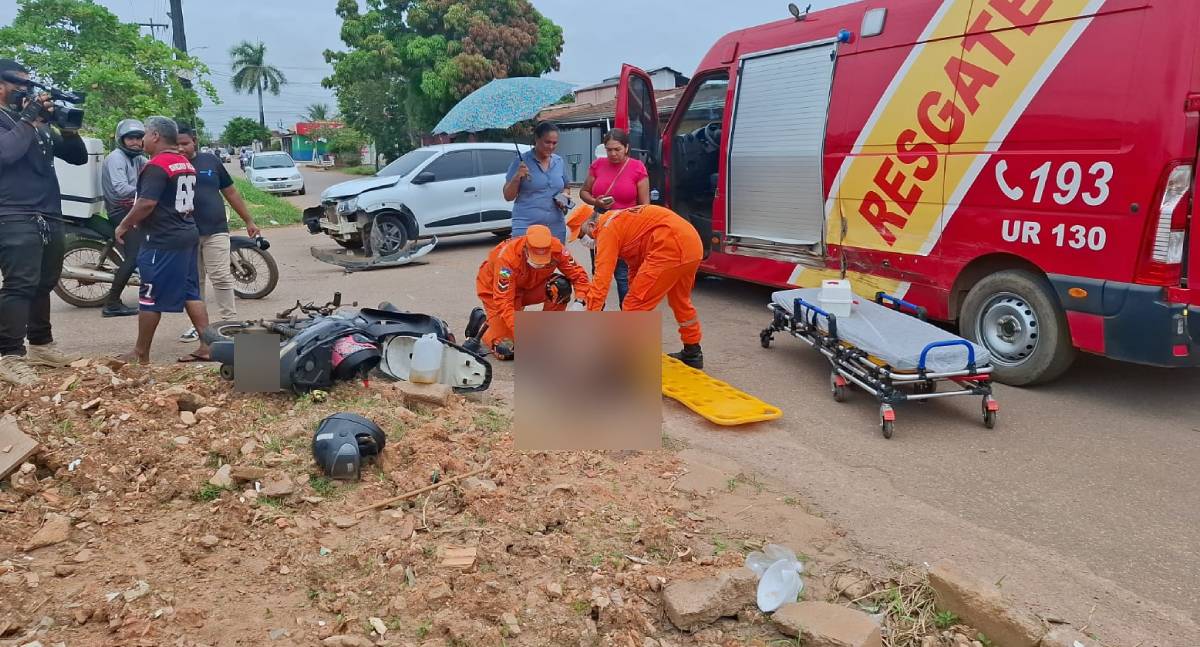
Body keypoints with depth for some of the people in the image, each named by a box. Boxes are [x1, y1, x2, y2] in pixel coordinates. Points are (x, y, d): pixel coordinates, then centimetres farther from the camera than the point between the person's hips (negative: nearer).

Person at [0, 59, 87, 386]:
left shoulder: (39, 122, 18)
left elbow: (78, 157, 18)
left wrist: (69, 128, 2)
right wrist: (28, 119, -14)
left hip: (50, 217, 7)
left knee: (44, 283, 12)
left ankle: (41, 345, 24)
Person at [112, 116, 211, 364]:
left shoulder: (157, 165, -15)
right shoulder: (186, 164, 14)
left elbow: (146, 204, -23)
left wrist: (124, 226, -9)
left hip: (162, 241, -9)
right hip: (187, 235, 9)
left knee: (150, 298, 1)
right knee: (191, 294, 10)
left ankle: (141, 354, 10)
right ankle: (206, 346, 7)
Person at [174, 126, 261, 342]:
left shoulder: (210, 160, 7)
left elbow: (231, 192, 11)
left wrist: (249, 221, 10)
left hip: (215, 230, -1)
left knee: (221, 277, -7)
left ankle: (230, 321, -2)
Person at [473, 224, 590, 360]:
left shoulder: (556, 248, -27)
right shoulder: (508, 256, -37)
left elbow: (578, 274, -18)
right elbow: (503, 301, -37)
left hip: (530, 286, 4)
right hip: (495, 290, -4)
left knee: (561, 286, -27)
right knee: (507, 351, -15)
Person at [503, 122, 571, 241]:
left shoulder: (560, 162, 11)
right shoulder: (521, 161, -1)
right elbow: (508, 196, 1)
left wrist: (564, 200, 2)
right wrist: (517, 177, -17)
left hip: (556, 228, 4)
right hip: (526, 227, -4)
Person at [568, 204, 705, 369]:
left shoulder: (607, 228, -3)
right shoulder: (622, 222, 26)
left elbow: (602, 276, -11)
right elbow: (636, 266, 29)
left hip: (670, 247, -10)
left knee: (635, 305, -2)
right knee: (681, 300, 28)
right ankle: (692, 354, 42)